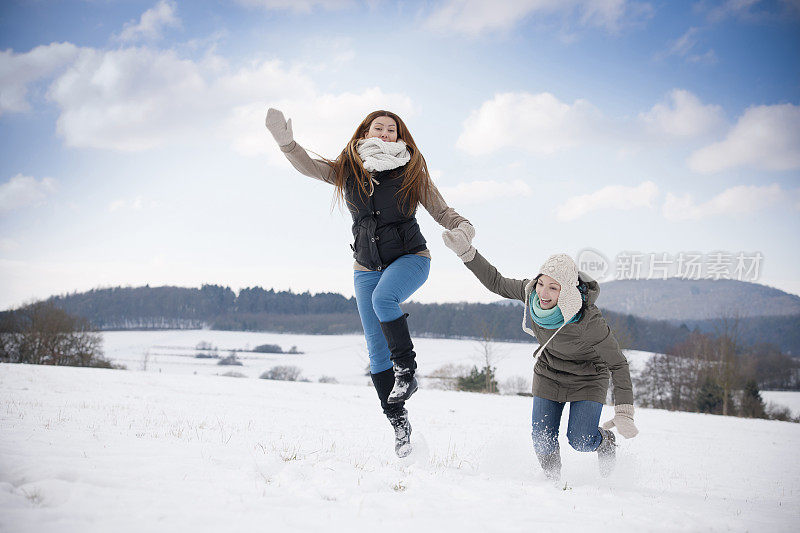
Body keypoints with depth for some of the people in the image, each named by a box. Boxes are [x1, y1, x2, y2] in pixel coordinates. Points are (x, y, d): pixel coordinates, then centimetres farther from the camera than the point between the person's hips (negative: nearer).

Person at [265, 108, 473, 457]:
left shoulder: (412, 173, -5)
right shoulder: (348, 170, 1)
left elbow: (441, 211, -2)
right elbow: (309, 166, -6)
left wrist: (463, 228, -23)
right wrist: (286, 141, -24)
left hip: (409, 257, -3)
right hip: (367, 268, 3)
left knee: (383, 299, -36)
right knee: (377, 351, 2)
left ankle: (406, 371, -20)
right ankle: (398, 421, 12)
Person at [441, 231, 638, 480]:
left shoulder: (588, 321, -36)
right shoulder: (530, 291, -25)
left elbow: (618, 364, -26)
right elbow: (497, 282, -5)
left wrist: (624, 414, -30)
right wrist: (466, 252, -15)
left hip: (588, 379, -4)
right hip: (549, 373, 4)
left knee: (580, 441, -10)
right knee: (543, 441, -3)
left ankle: (604, 441, 26)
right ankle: (553, 478, 28)